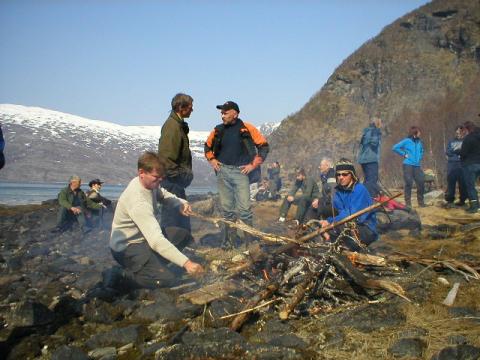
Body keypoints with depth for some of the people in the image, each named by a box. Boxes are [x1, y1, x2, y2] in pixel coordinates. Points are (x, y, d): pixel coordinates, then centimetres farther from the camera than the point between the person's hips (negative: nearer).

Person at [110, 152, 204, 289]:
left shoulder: (150, 184, -7)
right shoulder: (138, 200, -34)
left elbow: (164, 195, 16)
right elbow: (156, 241, -41)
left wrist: (181, 203, -8)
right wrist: (186, 262, -45)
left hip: (144, 236, 9)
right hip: (127, 247, -9)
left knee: (184, 235, 8)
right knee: (167, 279, -23)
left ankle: (153, 263, 5)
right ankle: (127, 273, -2)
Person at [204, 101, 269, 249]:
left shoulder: (247, 129, -5)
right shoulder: (218, 130, 6)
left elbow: (264, 146, -2)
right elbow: (208, 146, 24)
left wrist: (253, 165, -6)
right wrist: (212, 160, 9)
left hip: (240, 171, -4)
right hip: (222, 171, 4)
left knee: (244, 208, -9)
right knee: (227, 209, 9)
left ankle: (250, 241, 2)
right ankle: (228, 242, 17)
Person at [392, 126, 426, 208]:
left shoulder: (419, 142, 12)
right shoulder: (406, 141, -4)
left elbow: (421, 151, 30)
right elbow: (395, 148, -5)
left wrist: (420, 157, 12)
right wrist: (404, 154, -6)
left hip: (417, 166, 5)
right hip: (408, 165, -5)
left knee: (421, 183, 2)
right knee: (408, 184, -4)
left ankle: (421, 202, 14)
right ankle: (408, 203, 3)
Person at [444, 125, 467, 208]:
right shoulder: (451, 142, 17)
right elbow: (447, 152, 6)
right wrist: (456, 150, -9)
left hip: (462, 165, -2)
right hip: (452, 165, 2)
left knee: (462, 183, -1)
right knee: (450, 182, -2)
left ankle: (462, 200, 9)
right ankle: (449, 200, -1)